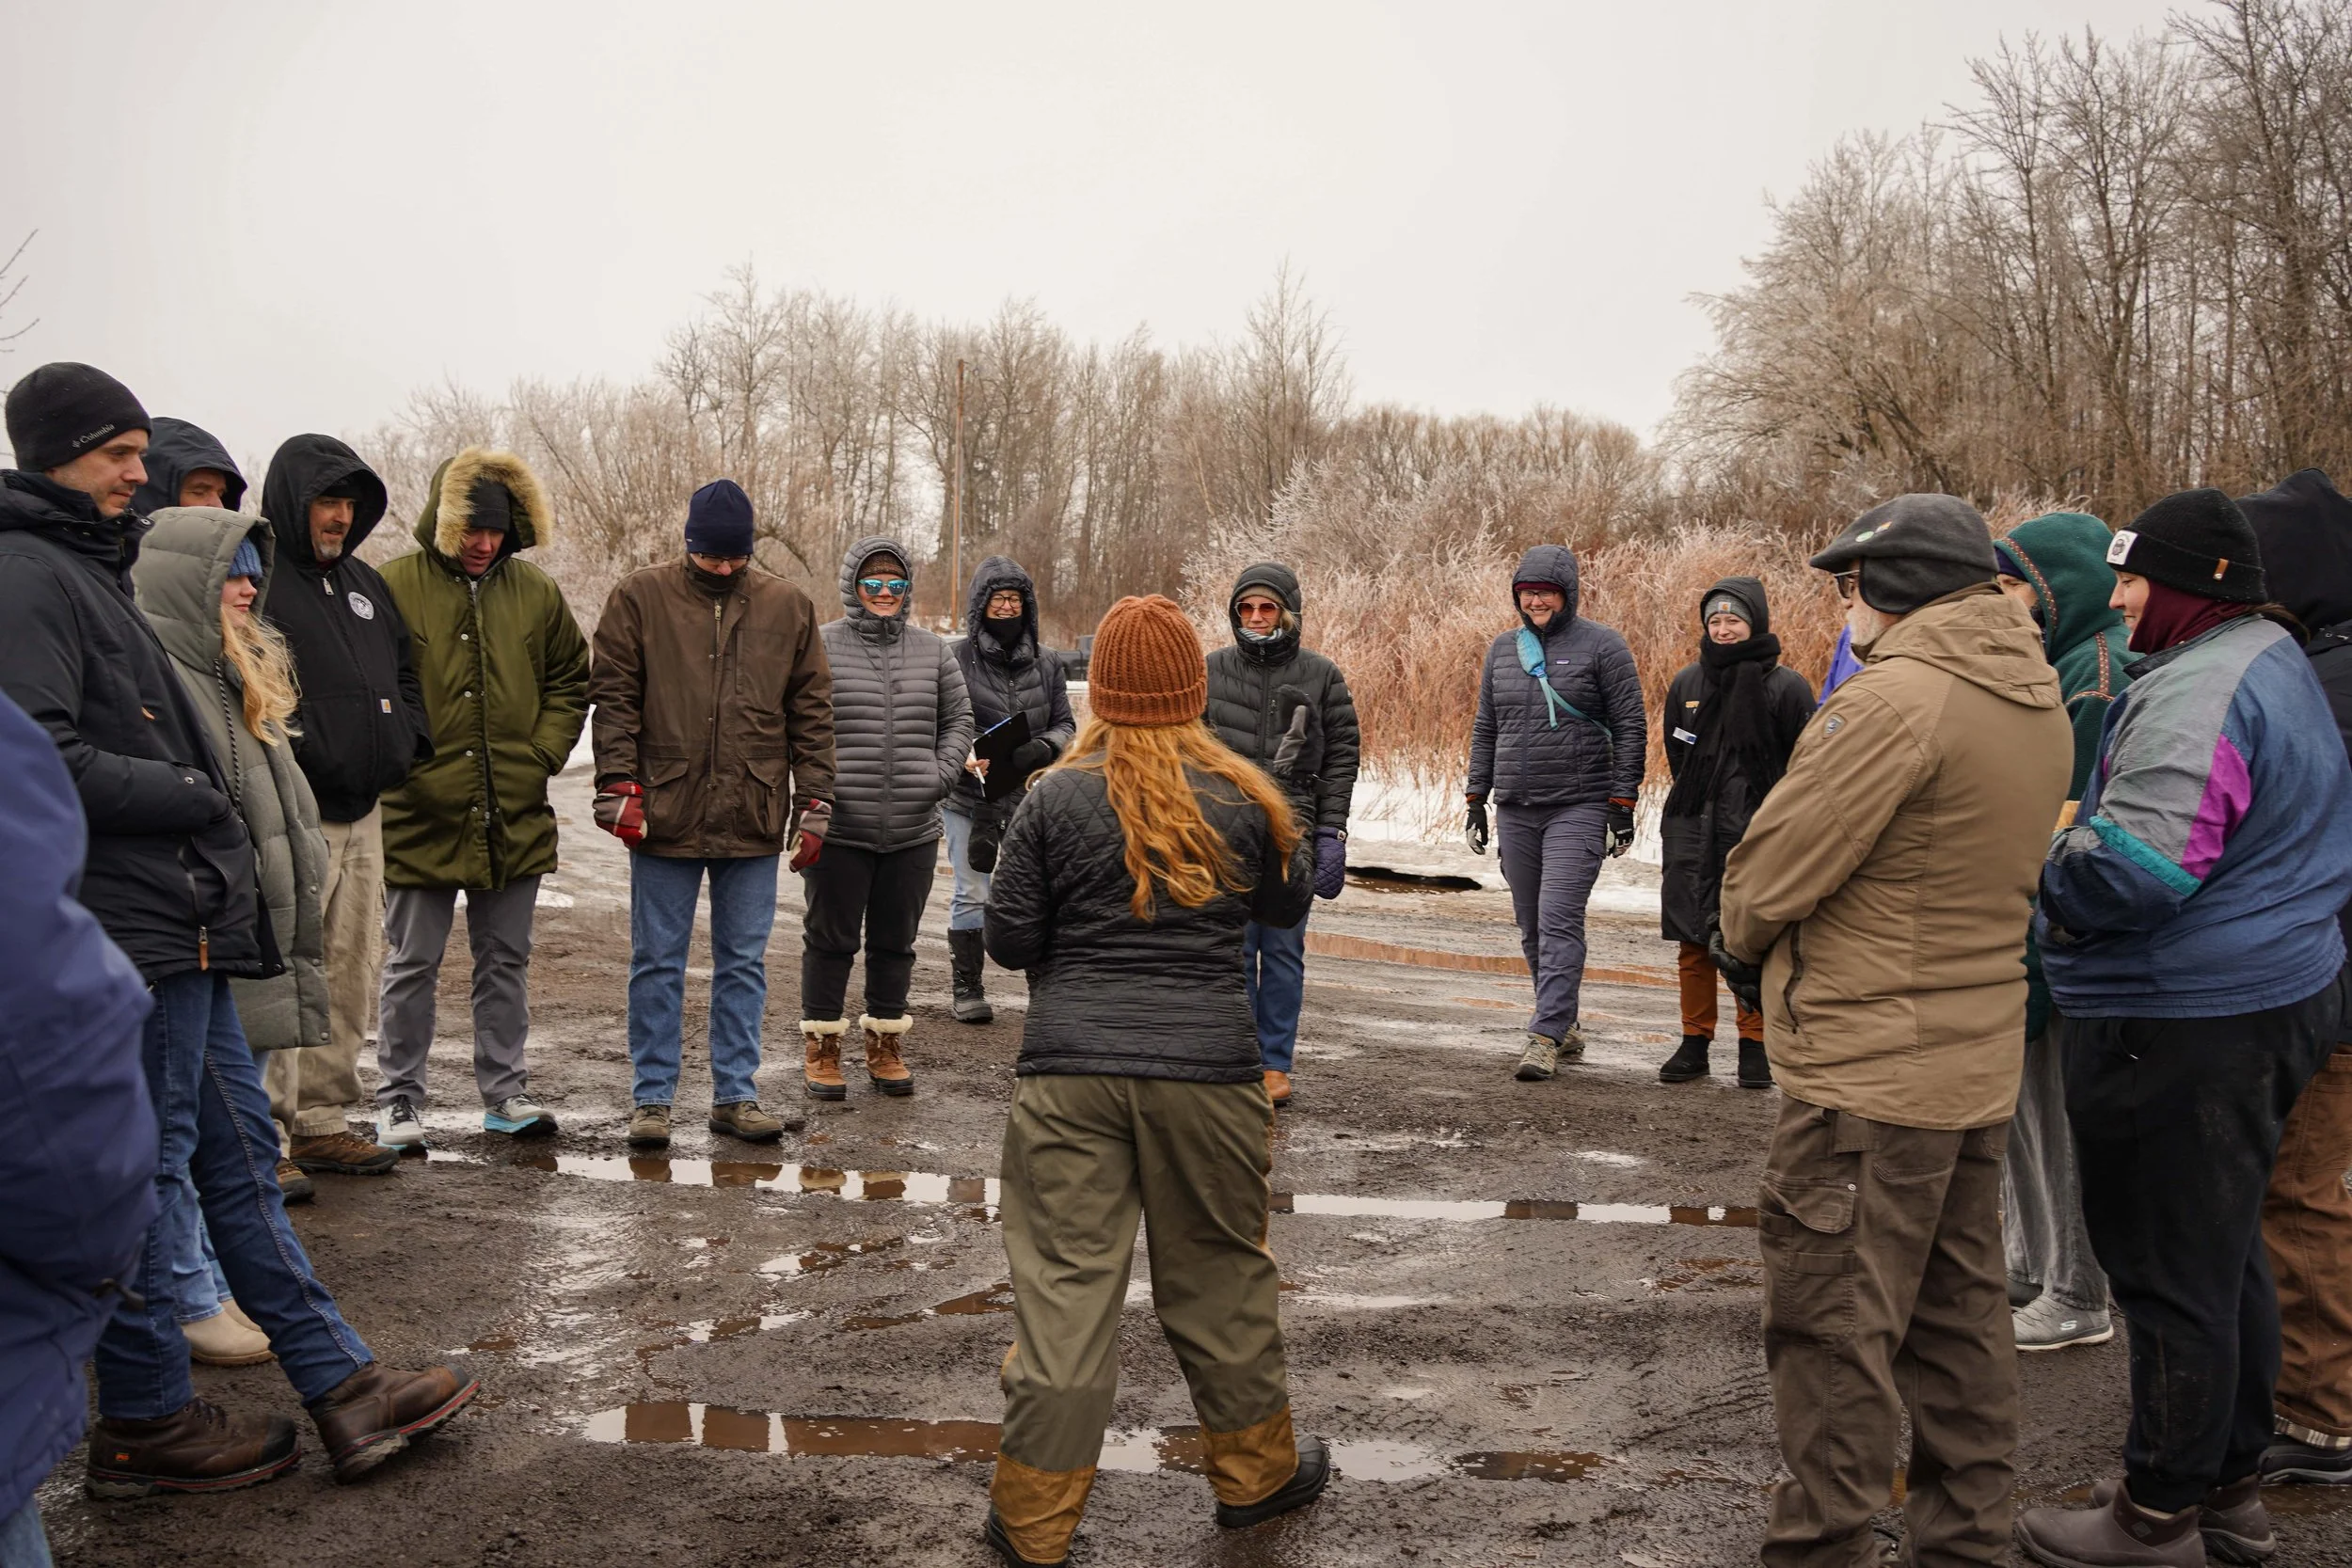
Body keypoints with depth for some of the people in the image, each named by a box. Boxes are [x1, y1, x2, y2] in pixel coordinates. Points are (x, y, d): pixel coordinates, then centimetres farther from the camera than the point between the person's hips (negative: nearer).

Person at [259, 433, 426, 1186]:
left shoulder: (365, 584, 20)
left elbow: (404, 677, 28)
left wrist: (404, 743, 11)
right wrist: (298, 759, -20)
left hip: (361, 814, 9)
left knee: (351, 976, 12)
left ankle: (323, 1123, 22)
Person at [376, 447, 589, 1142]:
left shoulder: (535, 592, 5)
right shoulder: (395, 587, -7)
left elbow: (570, 682, 14)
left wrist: (542, 754, 2)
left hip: (515, 817, 4)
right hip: (420, 817, -4)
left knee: (506, 961, 13)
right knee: (411, 966, 6)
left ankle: (507, 1094, 24)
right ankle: (399, 1102, 17)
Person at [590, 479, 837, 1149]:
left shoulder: (788, 607, 7)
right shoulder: (640, 598, 2)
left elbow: (812, 711, 10)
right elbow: (613, 698, 1)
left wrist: (813, 800, 4)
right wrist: (619, 785, -8)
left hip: (753, 819, 2)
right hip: (664, 815, -1)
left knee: (744, 963, 8)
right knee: (657, 963, 6)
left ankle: (736, 1094, 18)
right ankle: (652, 1099, 16)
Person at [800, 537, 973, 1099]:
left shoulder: (933, 651, 10)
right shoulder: (821, 646, -2)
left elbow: (958, 720, 16)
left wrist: (941, 774, 2)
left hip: (913, 832, 4)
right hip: (839, 831, -3)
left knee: (896, 941, 13)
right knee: (830, 938, 6)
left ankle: (885, 1042, 27)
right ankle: (821, 1044, 19)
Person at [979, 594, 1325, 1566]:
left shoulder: (1054, 800, -2)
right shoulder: (1241, 798, 0)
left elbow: (1009, 939, 0)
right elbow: (1288, 903, 16)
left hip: (1069, 1068, 0)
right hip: (1206, 1072, 1)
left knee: (1063, 1288, 4)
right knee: (1220, 1274, 16)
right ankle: (1254, 1472, 33)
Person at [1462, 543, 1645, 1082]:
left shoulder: (1602, 646, -3)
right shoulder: (1503, 649, 12)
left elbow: (1631, 729, -4)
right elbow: (1485, 730, 18)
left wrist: (1623, 804, -8)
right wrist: (1476, 801, 13)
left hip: (1579, 807, -6)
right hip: (1515, 810, 6)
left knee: (1559, 920, -14)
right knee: (1531, 927, 10)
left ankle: (1545, 1037, -13)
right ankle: (1566, 1025, 24)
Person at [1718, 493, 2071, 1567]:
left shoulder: (1897, 698, -21)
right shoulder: (2036, 699, 8)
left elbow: (1776, 871, -19)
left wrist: (1740, 941, 3)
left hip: (1867, 1071, -9)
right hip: (1979, 1062, 9)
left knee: (1834, 1328, 1)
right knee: (1957, 1313, 18)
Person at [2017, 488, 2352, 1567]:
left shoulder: (2197, 691, -20)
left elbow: (2136, 864, -30)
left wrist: (2040, 876, -11)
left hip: (2180, 1028, -11)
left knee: (2168, 1267, 1)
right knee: (2224, 1255, 19)